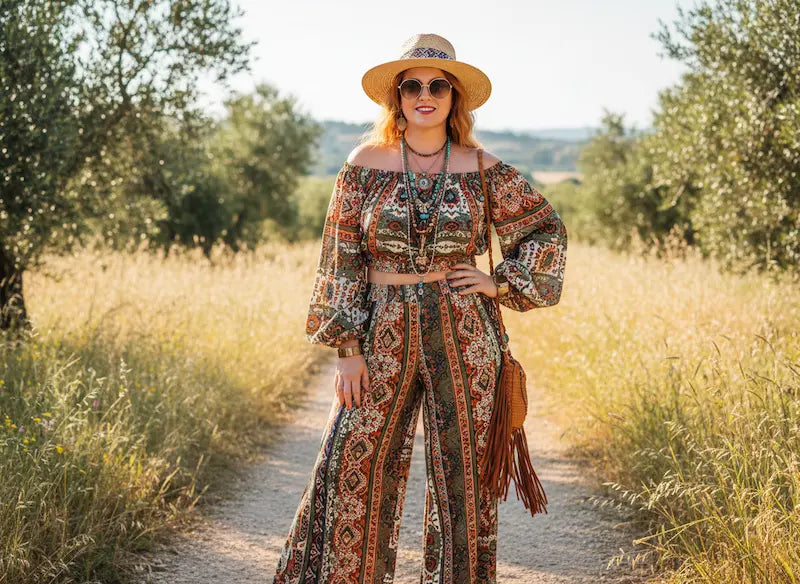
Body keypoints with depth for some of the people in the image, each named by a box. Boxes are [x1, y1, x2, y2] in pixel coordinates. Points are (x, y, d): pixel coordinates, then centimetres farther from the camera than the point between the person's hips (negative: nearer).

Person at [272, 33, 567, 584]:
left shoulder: (481, 169, 2)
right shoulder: (366, 163, 1)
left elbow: (547, 229, 13)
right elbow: (342, 260, 0)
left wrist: (501, 283, 1)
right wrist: (348, 349, -5)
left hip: (464, 332, 0)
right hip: (385, 334, 0)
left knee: (463, 472, 5)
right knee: (353, 468, -2)